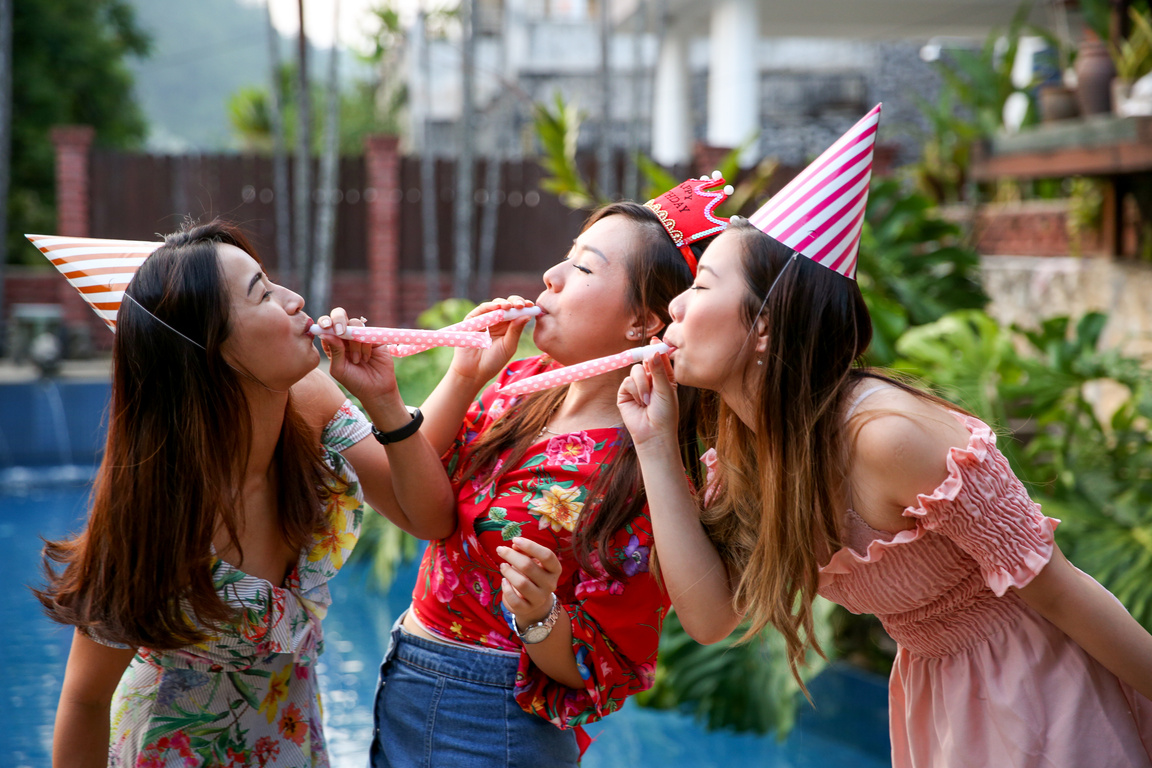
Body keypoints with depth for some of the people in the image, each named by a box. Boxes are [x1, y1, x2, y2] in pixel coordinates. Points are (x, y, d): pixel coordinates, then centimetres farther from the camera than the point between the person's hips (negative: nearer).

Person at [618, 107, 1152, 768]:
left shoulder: (885, 431, -29)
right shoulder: (745, 444, -4)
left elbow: (1054, 589, -23)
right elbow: (710, 614, -10)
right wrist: (657, 445, -14)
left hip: (1037, 696, -7)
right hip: (931, 704, 8)